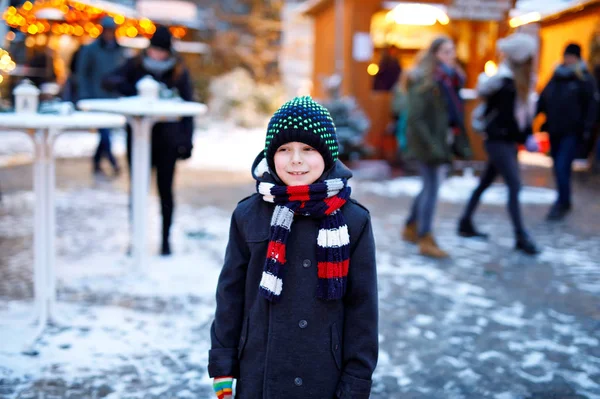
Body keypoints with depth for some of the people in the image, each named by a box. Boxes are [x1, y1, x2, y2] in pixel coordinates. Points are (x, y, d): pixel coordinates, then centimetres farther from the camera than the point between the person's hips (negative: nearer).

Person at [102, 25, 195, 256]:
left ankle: (166, 239, 16)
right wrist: (124, 86, -30)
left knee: (165, 189, 5)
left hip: (166, 137, -1)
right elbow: (108, 80, -7)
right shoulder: (135, 65, 1)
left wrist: (186, 139, -6)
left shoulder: (179, 72, 0)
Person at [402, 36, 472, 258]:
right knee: (432, 187, -5)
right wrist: (432, 144, -23)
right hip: (427, 142, -8)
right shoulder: (424, 81, -15)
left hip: (441, 141, 8)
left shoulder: (451, 79, 10)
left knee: (430, 186, 16)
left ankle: (411, 228, 31)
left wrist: (459, 142, 8)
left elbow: (454, 113, 14)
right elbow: (415, 117, -18)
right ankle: (425, 241, 3)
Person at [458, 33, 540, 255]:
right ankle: (521, 237, -2)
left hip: (509, 141, 8)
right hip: (498, 140, -8)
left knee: (486, 182, 16)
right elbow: (483, 90, -24)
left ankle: (466, 224, 28)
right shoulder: (503, 78, -14)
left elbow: (524, 109, 14)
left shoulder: (520, 80, 9)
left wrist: (528, 135, 10)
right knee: (514, 186, -8)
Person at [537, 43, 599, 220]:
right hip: (554, 132, 6)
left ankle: (563, 203, -1)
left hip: (572, 133, -6)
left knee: (562, 168, -14)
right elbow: (542, 102, 12)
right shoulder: (555, 78, 11)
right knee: (559, 169, 13)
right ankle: (563, 202, 29)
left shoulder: (585, 79, -4)